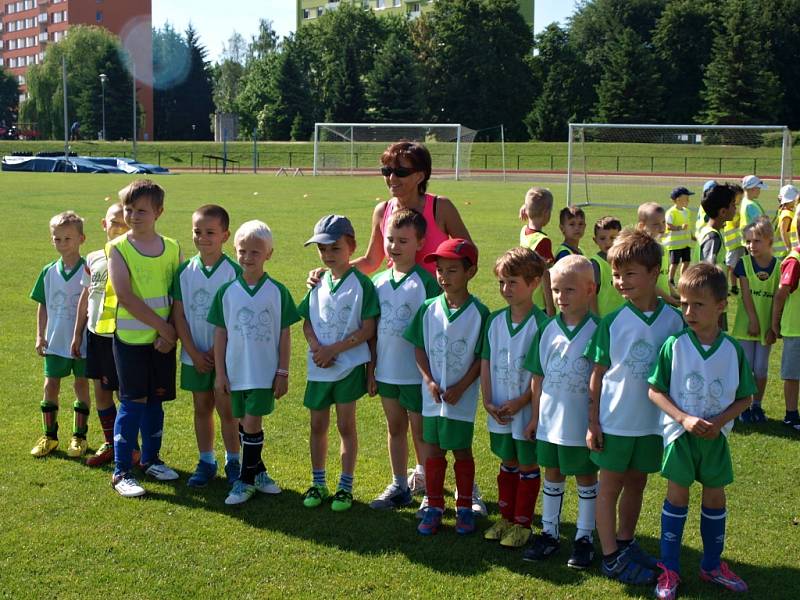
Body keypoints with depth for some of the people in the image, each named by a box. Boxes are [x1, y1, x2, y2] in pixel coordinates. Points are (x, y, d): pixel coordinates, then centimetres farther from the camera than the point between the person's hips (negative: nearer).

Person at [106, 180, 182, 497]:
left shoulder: (172, 248, 3)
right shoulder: (118, 248, -7)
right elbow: (125, 297, -15)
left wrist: (172, 332, -10)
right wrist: (163, 326, -15)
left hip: (164, 339, 3)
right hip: (131, 338, -3)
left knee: (156, 399, 12)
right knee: (133, 402, -2)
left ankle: (151, 459, 28)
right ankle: (121, 471, 6)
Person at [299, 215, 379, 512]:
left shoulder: (361, 284, -10)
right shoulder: (318, 283, 7)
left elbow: (367, 329, -13)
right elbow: (307, 322, 8)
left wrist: (332, 349, -17)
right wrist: (316, 347, -12)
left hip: (349, 365, -5)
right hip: (318, 366, 5)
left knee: (346, 425, 2)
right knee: (318, 425, 11)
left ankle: (346, 486, 13)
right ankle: (318, 483, 24)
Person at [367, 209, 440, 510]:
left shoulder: (425, 281, -12)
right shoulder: (378, 281, 4)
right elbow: (372, 329, 9)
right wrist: (371, 369, 8)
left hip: (415, 373, -6)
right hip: (386, 370, 6)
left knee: (420, 432, 4)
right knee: (395, 428, 16)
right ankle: (399, 487, 29)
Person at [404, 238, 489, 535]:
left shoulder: (479, 313, -10)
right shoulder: (429, 309, -1)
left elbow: (482, 358, -8)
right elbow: (419, 349, 4)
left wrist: (460, 387, -14)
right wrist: (429, 381, -8)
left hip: (462, 397, -3)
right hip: (432, 395, 3)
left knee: (462, 450, 8)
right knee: (433, 450, 10)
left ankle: (464, 508, 22)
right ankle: (434, 507, 21)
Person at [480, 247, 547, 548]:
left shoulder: (541, 323, -15)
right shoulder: (495, 320, 1)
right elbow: (486, 363, 3)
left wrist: (520, 402, -19)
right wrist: (488, 401, -6)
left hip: (527, 409, -5)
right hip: (499, 410, 5)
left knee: (528, 466, 9)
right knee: (507, 464, 19)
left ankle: (522, 523, 21)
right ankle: (506, 517, 31)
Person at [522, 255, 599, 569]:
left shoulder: (597, 330, -12)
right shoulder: (548, 330, 0)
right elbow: (538, 376, 7)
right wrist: (535, 416, 7)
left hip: (582, 422, -4)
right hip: (550, 419, 4)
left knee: (586, 477, 11)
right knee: (552, 475, 16)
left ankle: (585, 537, 23)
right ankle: (549, 532, 29)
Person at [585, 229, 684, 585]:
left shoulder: (673, 320, -5)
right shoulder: (612, 322, -8)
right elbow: (597, 374, -3)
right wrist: (592, 422, -5)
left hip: (652, 421, 2)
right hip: (614, 420, -2)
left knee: (636, 483, 16)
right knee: (610, 487, 7)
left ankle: (625, 543, 32)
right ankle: (611, 557, 15)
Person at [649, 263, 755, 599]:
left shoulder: (732, 350, -7)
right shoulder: (674, 345, -11)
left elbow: (745, 397, 1)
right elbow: (655, 391, -8)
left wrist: (719, 421, -15)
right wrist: (685, 419, -20)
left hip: (715, 436, 2)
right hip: (680, 433, -2)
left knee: (715, 497, 12)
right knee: (677, 496, 5)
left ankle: (712, 565, 29)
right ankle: (669, 568, 16)